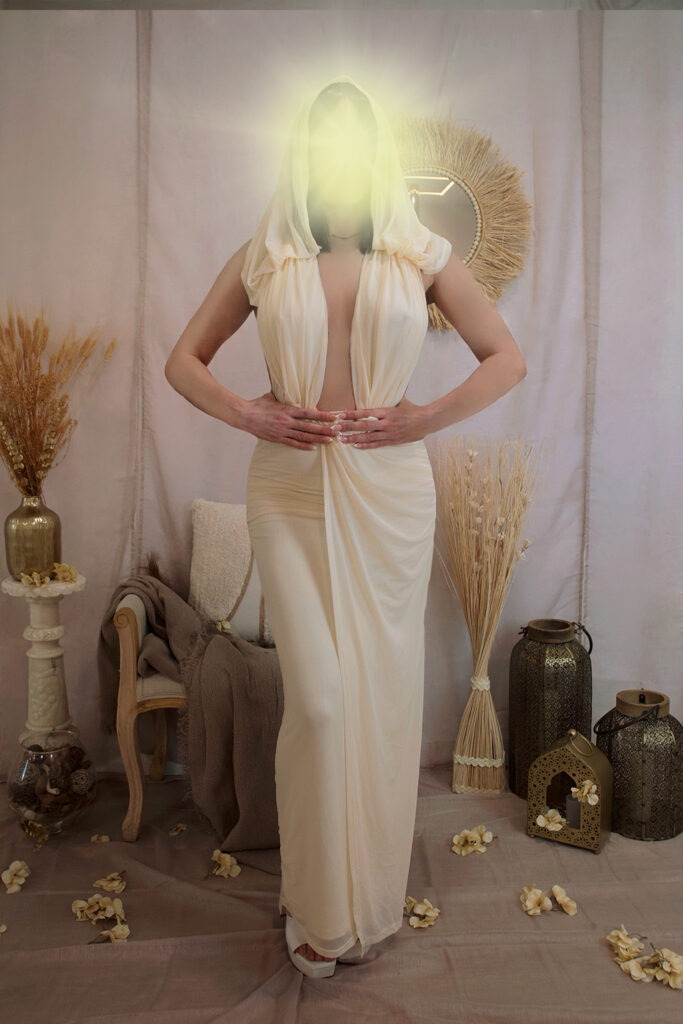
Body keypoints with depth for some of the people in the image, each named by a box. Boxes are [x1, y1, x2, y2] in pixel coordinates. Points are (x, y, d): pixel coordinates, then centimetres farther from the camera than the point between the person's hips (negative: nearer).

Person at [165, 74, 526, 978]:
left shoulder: (421, 254, 7)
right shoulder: (263, 259, 7)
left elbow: (507, 357, 8)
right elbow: (183, 359, 13)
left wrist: (431, 416, -5)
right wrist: (245, 413, -4)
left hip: (391, 490, 1)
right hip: (291, 491, 0)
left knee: (383, 688, 7)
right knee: (318, 695, -5)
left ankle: (371, 895, 29)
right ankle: (318, 903, 19)